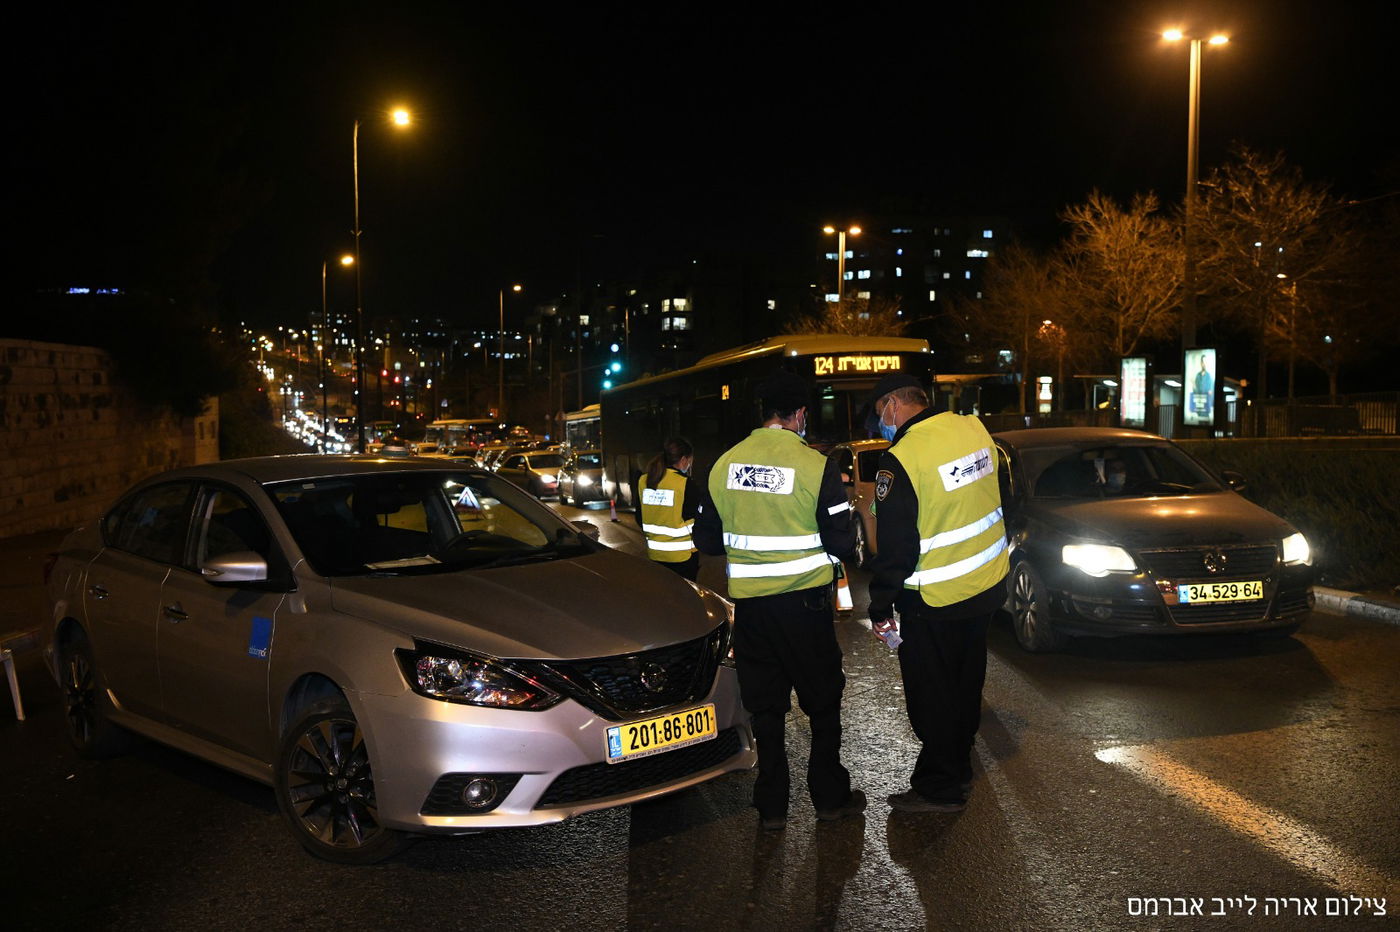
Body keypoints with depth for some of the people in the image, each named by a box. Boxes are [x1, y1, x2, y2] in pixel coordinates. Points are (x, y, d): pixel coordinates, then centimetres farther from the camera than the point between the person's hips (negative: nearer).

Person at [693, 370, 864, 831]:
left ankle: (771, 806, 18)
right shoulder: (815, 465, -12)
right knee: (823, 701, 13)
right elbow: (841, 542, -9)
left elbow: (706, 539, 7)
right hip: (805, 601, -3)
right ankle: (830, 797, 22)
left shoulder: (725, 464, -1)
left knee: (764, 706, 12)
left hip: (750, 603, 3)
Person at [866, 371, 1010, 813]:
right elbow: (1001, 500, 13)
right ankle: (959, 768, 39)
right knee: (966, 682, 22)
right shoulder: (974, 429, -1)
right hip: (987, 585, 8)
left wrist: (880, 608, -9)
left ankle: (939, 788, 16)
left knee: (931, 695, 6)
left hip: (935, 600, -8)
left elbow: (895, 548, -19)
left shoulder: (899, 461, -22)